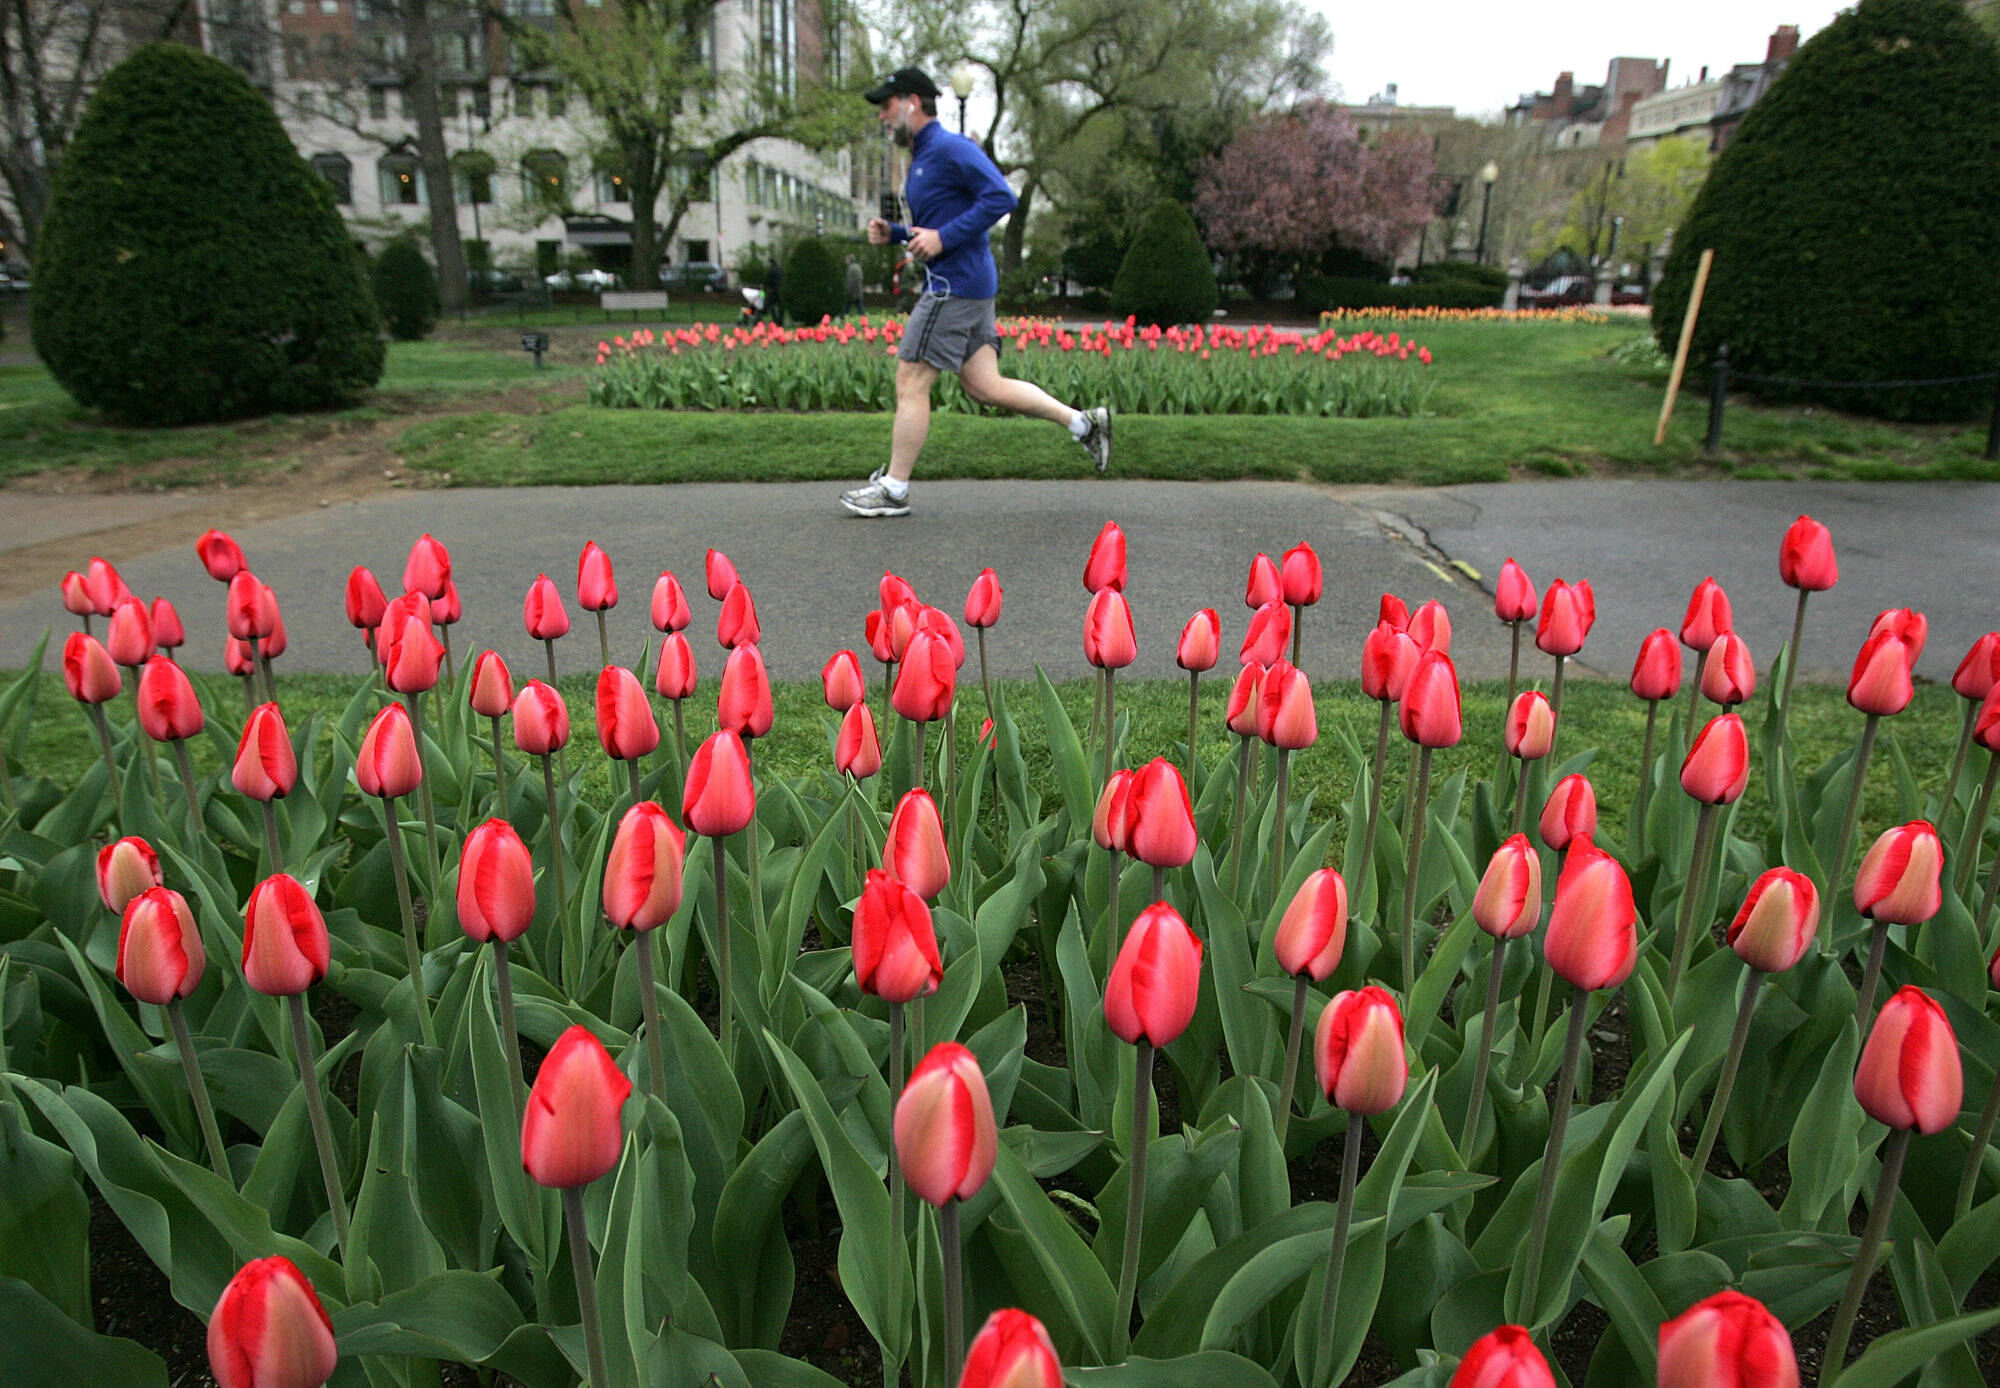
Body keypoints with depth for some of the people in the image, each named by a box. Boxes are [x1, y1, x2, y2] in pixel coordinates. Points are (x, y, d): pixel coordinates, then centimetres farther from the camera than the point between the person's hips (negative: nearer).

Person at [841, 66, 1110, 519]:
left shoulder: (950, 148, -10)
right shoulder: (921, 159, 21)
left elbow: (1001, 197, -20)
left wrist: (942, 238, -22)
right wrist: (893, 233, 12)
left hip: (956, 286, -10)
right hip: (955, 285, 10)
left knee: (910, 382, -6)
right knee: (984, 385, 7)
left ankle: (894, 489, 1)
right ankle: (1083, 421, 10)